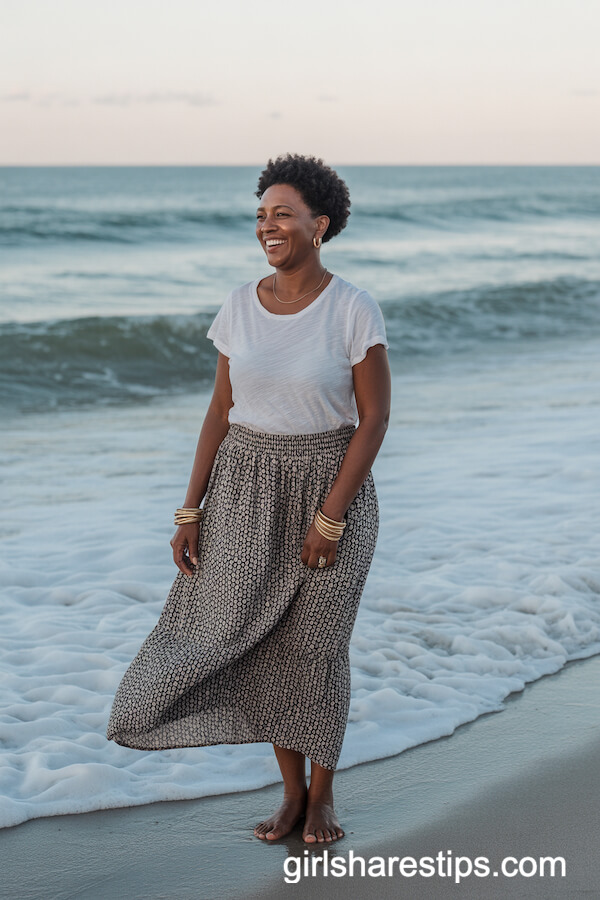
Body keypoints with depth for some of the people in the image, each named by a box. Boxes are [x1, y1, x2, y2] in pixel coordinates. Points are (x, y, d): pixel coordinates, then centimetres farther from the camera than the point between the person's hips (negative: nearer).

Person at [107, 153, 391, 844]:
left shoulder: (354, 311, -13)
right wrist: (191, 510, 1)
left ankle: (322, 796, 25)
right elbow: (221, 410, 4)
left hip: (332, 486, -4)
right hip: (247, 489, 4)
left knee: (314, 644, 3)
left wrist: (331, 516, -16)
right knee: (258, 641, 5)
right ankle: (292, 791, 25)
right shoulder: (239, 307, -1)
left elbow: (374, 418, -11)